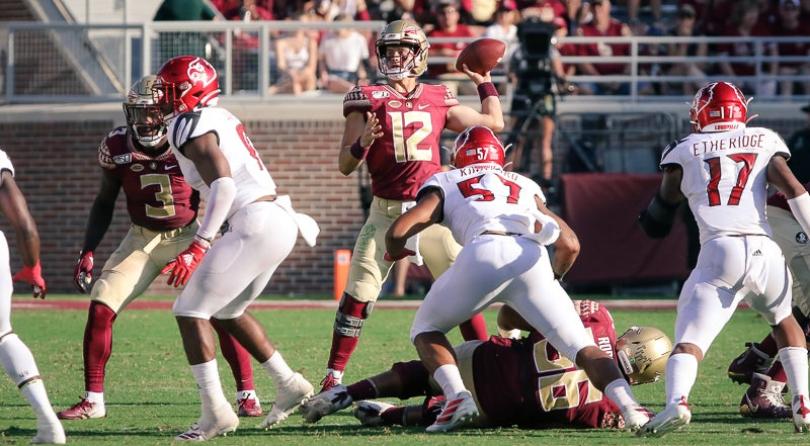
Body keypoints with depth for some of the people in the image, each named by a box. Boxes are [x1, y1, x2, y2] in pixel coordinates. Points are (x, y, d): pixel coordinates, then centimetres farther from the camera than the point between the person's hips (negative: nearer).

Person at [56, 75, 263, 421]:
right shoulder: (117, 147, -10)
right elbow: (104, 203, 6)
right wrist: (87, 253, -1)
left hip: (189, 237, -2)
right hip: (143, 239, 3)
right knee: (100, 309, -9)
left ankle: (247, 395, -3)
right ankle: (92, 400, 3)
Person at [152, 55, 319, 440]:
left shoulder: (192, 127, -10)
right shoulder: (221, 119, 19)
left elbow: (223, 184, -22)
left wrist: (198, 246, -27)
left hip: (255, 225, -10)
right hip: (278, 220, 10)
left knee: (190, 310, -5)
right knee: (226, 310, 24)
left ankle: (216, 412, -10)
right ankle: (288, 384, 26)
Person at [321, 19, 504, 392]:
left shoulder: (438, 100, 7)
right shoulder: (368, 101, -1)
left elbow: (493, 123, 15)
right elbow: (345, 166, -3)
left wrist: (484, 82, 14)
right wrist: (362, 143, -23)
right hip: (386, 212, -2)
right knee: (359, 294, -9)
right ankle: (333, 377, -3)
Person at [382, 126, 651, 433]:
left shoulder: (445, 183, 29)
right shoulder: (526, 187, 36)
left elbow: (398, 232, 15)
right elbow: (570, 245, 26)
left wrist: (396, 252, 39)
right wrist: (553, 278, 46)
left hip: (483, 256, -2)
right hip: (532, 261, 2)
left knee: (426, 329, 21)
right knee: (582, 348, 8)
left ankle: (456, 396, -3)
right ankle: (627, 404, -18)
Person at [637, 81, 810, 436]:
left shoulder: (685, 151, 17)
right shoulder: (764, 141, 19)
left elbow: (656, 222, 25)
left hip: (719, 253, -2)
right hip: (765, 251, 2)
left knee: (689, 342, -7)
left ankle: (677, 401, -37)